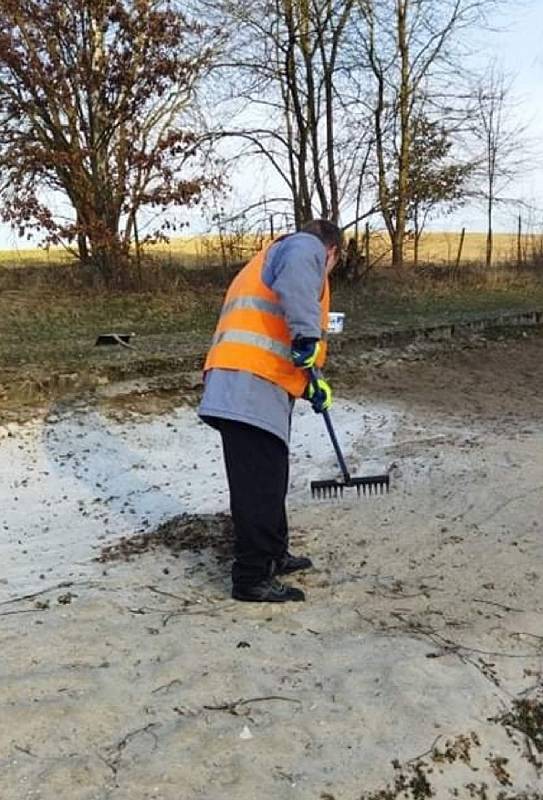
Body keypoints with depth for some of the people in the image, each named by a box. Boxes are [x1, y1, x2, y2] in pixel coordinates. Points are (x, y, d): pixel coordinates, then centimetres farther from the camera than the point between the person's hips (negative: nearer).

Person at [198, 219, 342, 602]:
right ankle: (253, 578, 3)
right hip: (252, 387, -10)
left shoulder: (271, 257, 35)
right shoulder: (306, 245, 6)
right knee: (260, 484, -5)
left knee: (269, 478, 19)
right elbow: (297, 272, -22)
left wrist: (309, 385, 31)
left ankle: (273, 555, 32)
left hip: (238, 387, 10)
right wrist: (307, 335, -28)